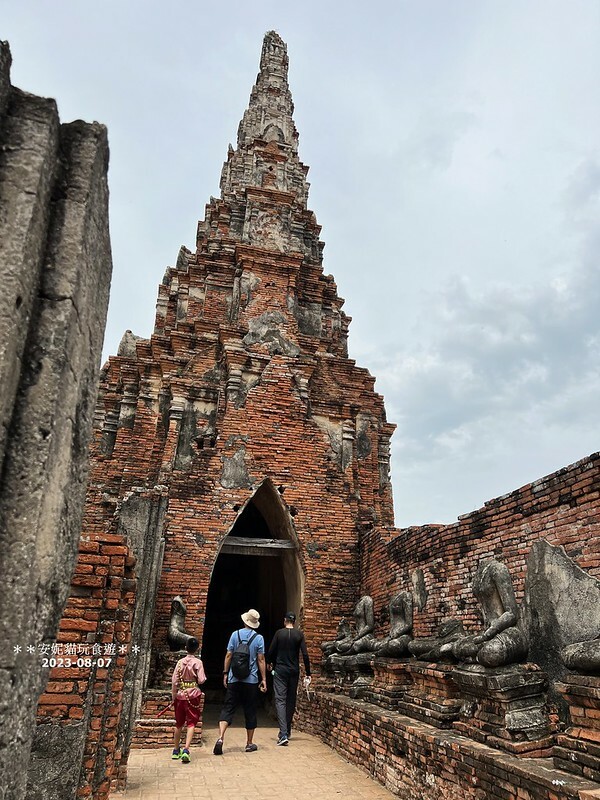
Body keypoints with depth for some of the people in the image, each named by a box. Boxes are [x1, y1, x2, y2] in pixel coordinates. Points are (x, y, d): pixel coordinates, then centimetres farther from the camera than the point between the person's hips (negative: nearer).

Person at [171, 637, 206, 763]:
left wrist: (173, 696, 10)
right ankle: (186, 750, -13)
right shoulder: (198, 662, -9)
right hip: (193, 695, -4)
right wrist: (203, 678, 9)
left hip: (180, 695, 4)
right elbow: (201, 680, -13)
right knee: (191, 723, 1)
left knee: (179, 724, 17)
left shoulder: (180, 662, 0)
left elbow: (174, 681, 0)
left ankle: (176, 750, 30)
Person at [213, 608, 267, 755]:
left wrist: (225, 673, 10)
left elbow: (228, 655, 1)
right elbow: (261, 660, -4)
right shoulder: (259, 638, -4)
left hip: (234, 679, 1)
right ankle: (249, 743, 18)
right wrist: (263, 679, 2)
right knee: (250, 711, 10)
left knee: (227, 709, 4)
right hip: (251, 681, -1)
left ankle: (220, 738, -13)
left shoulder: (235, 634, -1)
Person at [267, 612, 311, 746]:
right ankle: (287, 732, 25)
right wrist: (308, 674, 0)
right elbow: (305, 655, -5)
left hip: (280, 670, -2)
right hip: (294, 671, 2)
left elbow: (271, 651, -2)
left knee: (280, 700, -5)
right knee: (291, 701, 16)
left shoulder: (279, 633, -4)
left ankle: (283, 734, -18)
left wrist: (269, 663, 19)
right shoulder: (299, 635, 0)